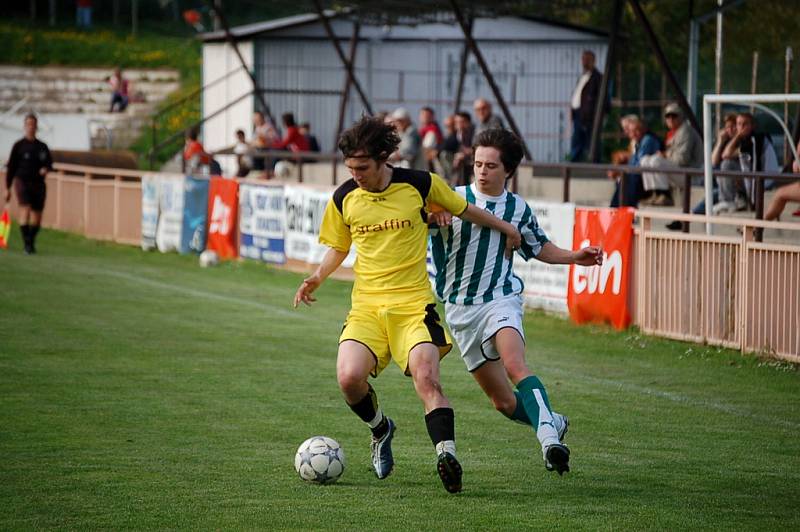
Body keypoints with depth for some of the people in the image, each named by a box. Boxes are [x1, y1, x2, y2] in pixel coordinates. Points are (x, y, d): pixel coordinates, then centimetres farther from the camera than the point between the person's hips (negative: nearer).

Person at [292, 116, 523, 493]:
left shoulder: (420, 184, -2)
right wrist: (318, 277, 3)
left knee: (427, 379, -24)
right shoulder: (344, 199, 4)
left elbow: (464, 210, 17)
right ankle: (380, 429, 11)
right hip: (366, 306, 2)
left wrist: (505, 227, 26)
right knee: (349, 377, -19)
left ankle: (447, 455, -27)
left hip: (414, 304, -2)